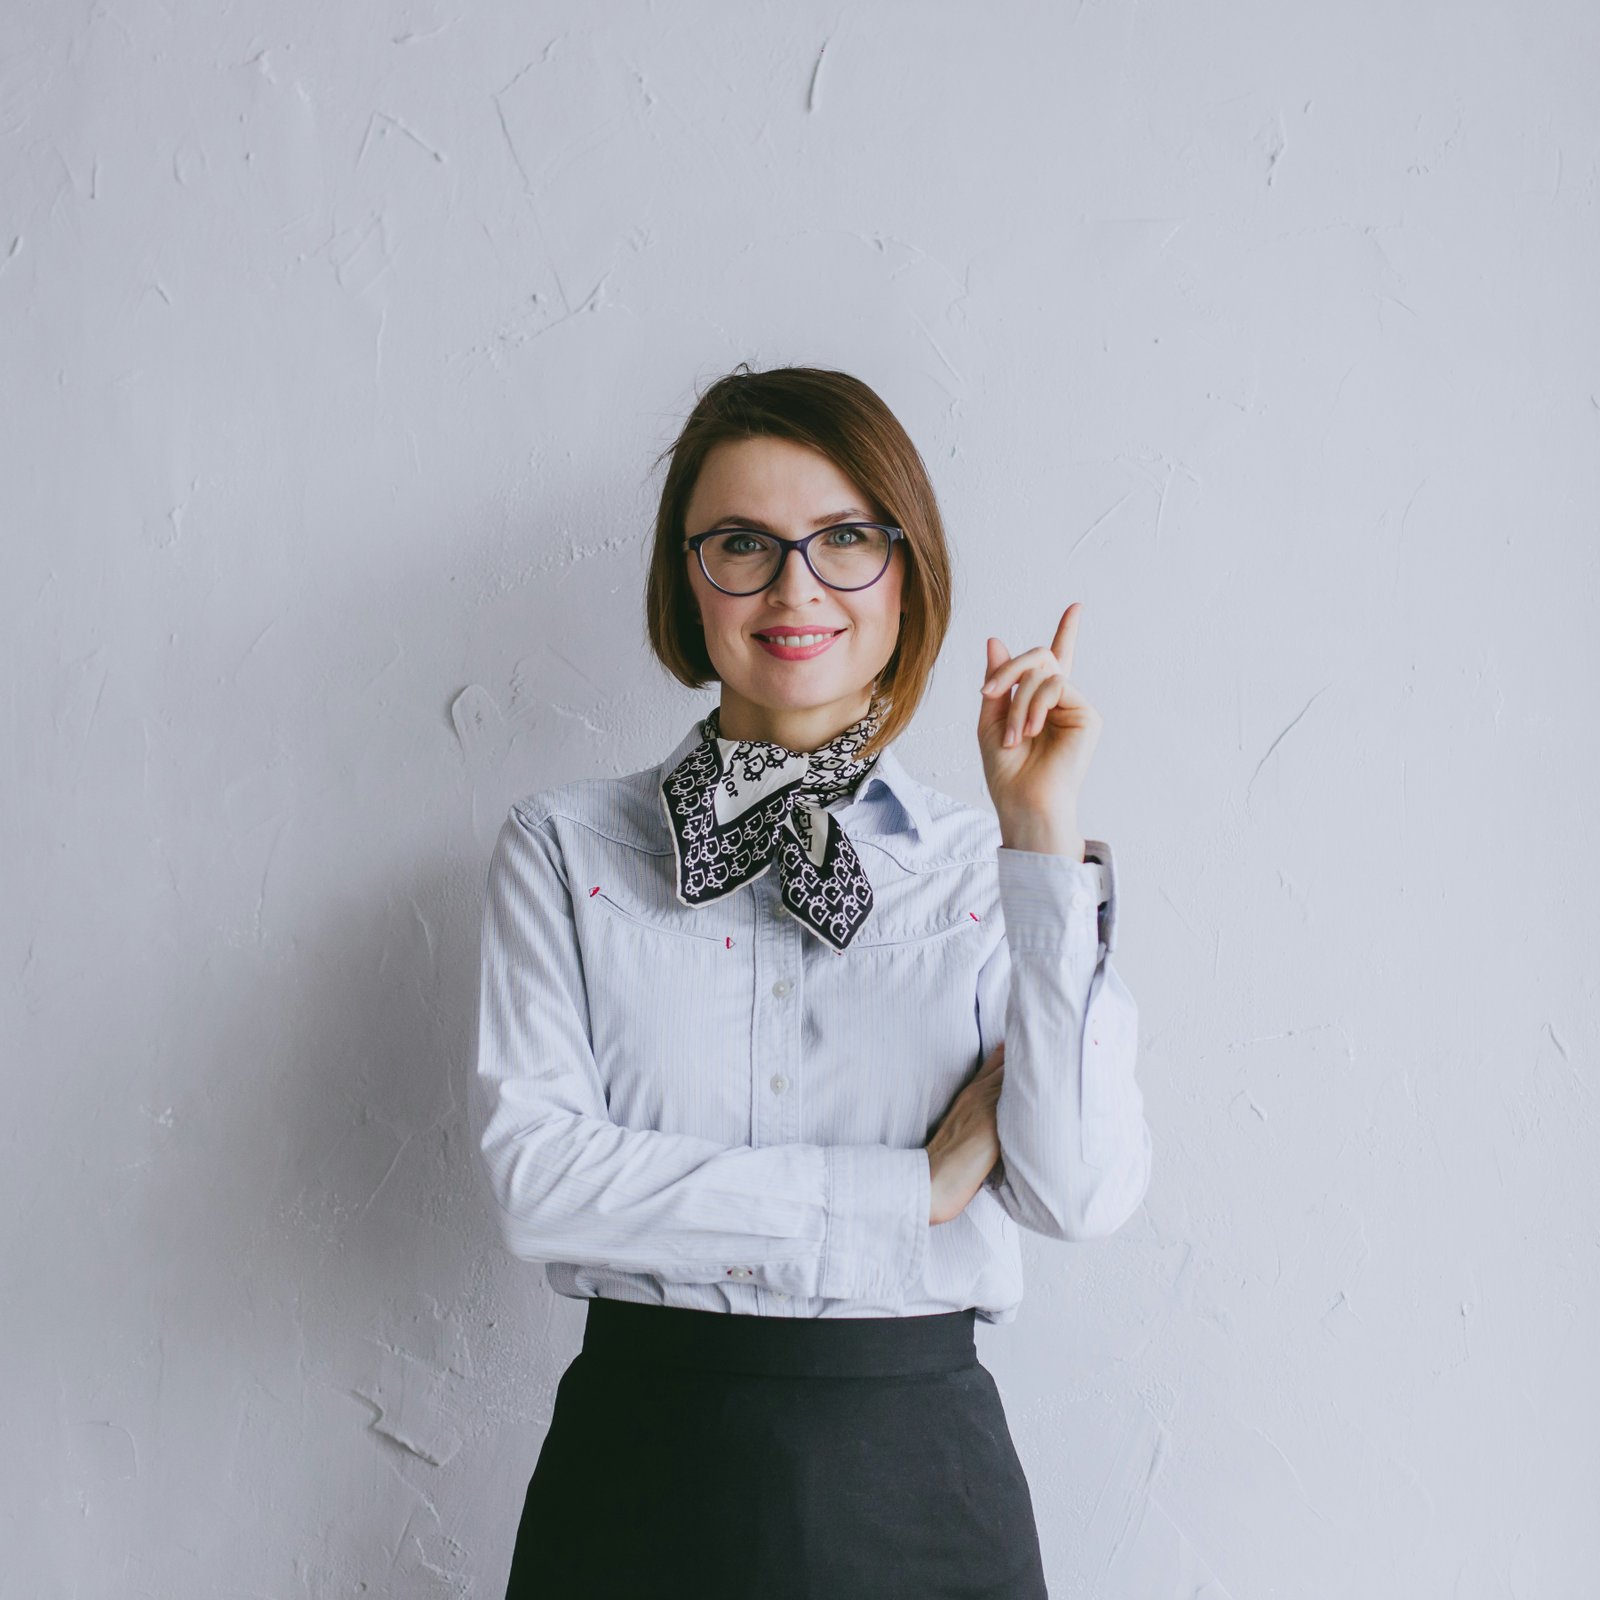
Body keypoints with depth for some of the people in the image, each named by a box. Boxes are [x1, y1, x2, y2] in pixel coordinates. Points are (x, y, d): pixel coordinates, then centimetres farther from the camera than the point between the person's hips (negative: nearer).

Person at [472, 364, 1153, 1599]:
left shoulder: (987, 871, 1)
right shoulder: (567, 847, 1)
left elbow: (1084, 1193, -10)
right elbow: (535, 1177, -10)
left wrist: (1043, 837, -14)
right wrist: (910, 1188, -12)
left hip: (918, 1486, 0)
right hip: (641, 1462, 0)